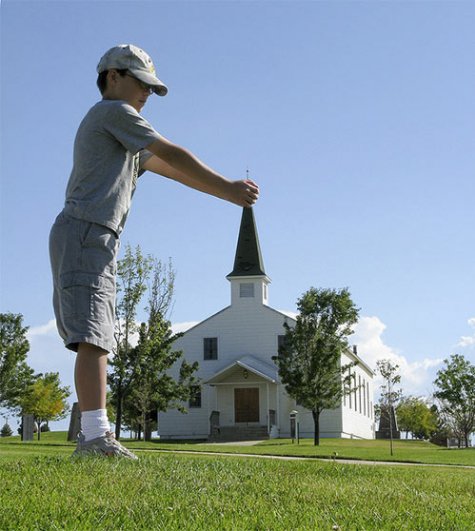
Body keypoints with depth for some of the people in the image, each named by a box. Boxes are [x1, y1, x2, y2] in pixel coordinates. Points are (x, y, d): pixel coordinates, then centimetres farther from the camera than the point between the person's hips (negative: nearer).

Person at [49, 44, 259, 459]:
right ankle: (96, 435, -29)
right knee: (92, 337, -20)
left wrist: (228, 191, 20)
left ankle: (91, 439, 0)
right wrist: (228, 189, 7)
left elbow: (170, 170, 27)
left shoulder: (127, 143, 32)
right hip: (85, 233, -10)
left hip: (97, 242, 10)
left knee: (96, 342, 3)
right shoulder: (116, 112, 2)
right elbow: (176, 156, 0)